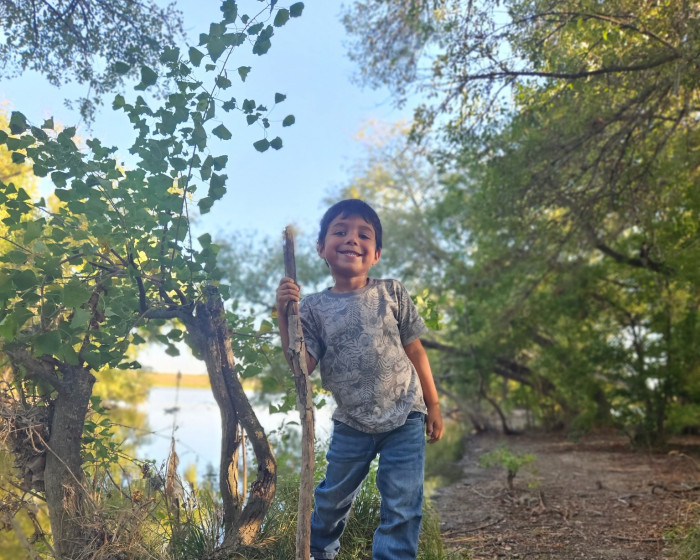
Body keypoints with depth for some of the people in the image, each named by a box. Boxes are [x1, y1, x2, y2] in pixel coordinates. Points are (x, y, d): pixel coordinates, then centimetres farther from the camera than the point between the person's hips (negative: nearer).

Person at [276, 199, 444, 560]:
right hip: (351, 424, 2)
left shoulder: (392, 294, -6)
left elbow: (414, 350, 1)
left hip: (405, 417, -1)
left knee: (402, 506, 2)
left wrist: (432, 405, 4)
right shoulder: (313, 308, -5)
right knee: (333, 496, 21)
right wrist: (284, 315, -21)